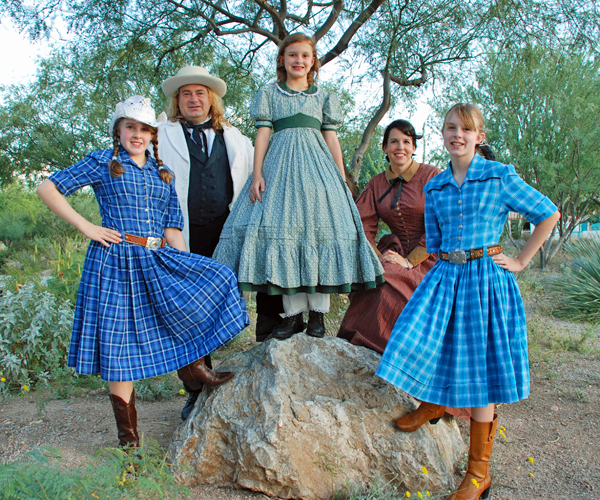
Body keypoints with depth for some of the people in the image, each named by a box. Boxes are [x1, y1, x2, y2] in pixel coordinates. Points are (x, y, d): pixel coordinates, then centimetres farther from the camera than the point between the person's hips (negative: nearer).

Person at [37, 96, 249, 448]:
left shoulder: (163, 174, 17)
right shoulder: (103, 163, 4)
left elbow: (173, 228, 14)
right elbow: (48, 189, 2)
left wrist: (188, 270, 4)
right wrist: (86, 226, -6)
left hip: (159, 260, 5)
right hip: (117, 261, -4)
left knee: (216, 278, -12)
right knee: (120, 345, -1)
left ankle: (194, 365, 1)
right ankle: (128, 434, 12)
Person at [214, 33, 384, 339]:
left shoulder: (323, 97, 18)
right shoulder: (270, 94, 15)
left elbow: (332, 138, 13)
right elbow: (263, 134, 7)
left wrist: (342, 180, 5)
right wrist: (257, 174, -5)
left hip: (317, 165, 1)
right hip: (280, 166, 0)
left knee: (321, 228, -10)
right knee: (282, 229, -9)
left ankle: (317, 313, -5)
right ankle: (293, 313, -4)